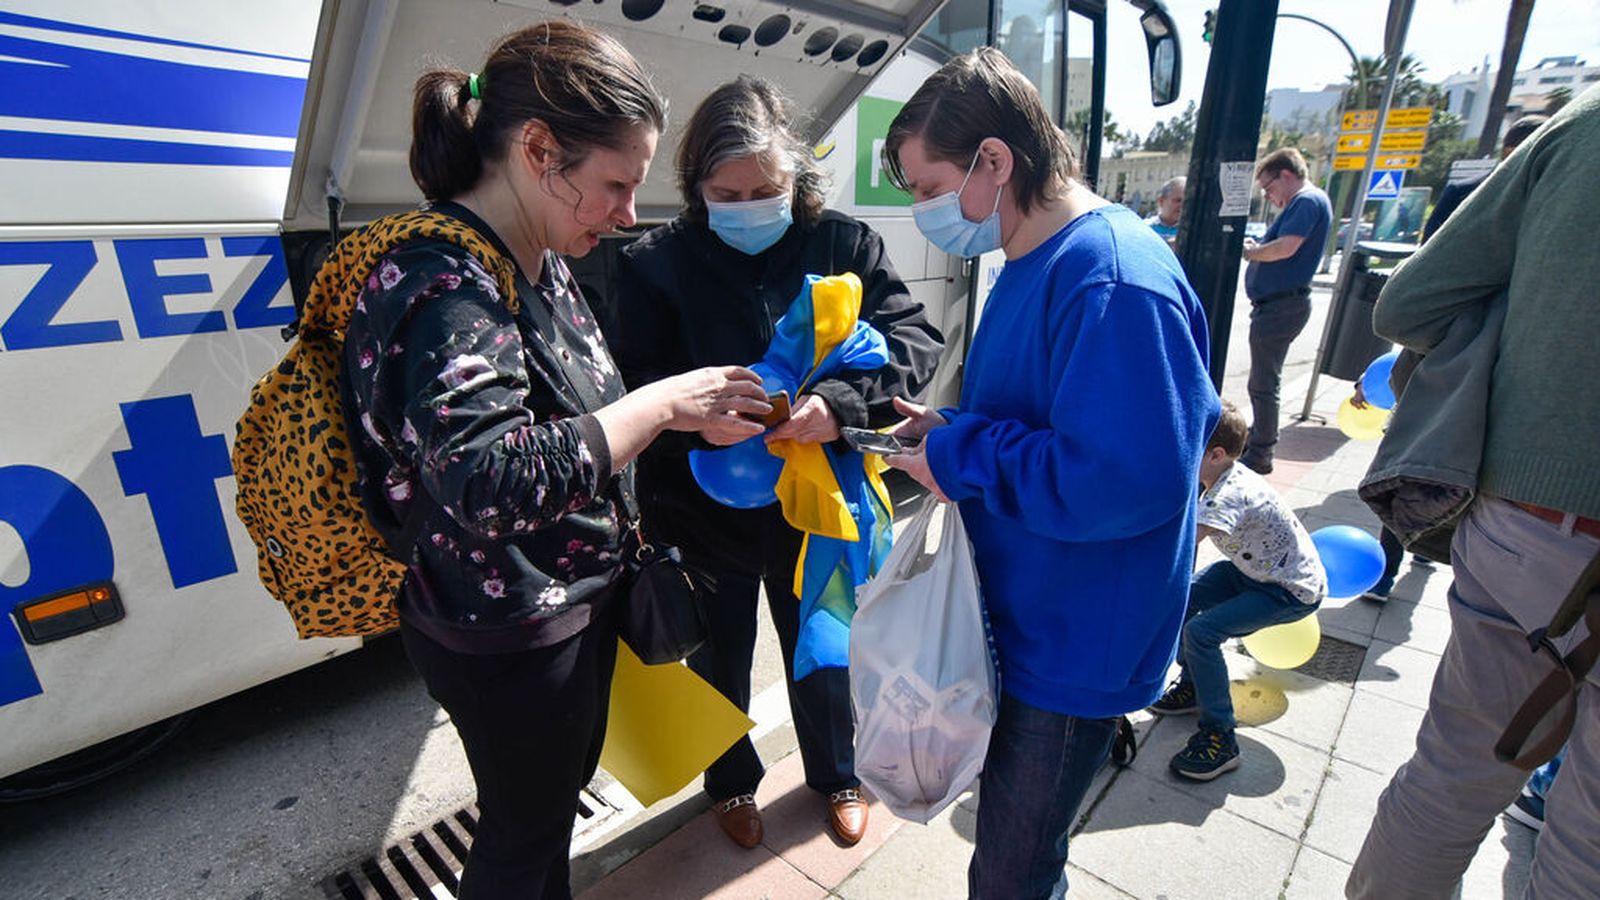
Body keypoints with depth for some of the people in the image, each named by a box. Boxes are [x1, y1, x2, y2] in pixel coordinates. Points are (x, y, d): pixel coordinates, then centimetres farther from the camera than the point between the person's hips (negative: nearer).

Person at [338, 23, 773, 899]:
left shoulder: (540, 265, 3)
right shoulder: (440, 287, -27)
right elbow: (490, 482, -39)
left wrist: (686, 416, 2)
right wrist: (661, 403, -32)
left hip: (570, 605, 9)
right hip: (507, 640, -9)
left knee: (558, 793, 30)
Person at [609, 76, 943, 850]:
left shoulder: (844, 245, -8)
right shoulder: (657, 263, -11)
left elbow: (917, 340, -17)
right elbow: (635, 388, -12)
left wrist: (842, 400, -35)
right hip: (705, 513, 0)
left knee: (821, 649, 23)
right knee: (720, 658, 21)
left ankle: (836, 774, 52)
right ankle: (731, 782, 52)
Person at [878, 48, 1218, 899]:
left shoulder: (1113, 284, -26)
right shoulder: (1032, 264, 7)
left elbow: (1123, 480, -32)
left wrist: (961, 458, -22)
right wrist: (952, 430, -1)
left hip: (1072, 646, -9)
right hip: (1016, 618, 9)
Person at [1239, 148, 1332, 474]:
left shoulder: (1309, 201, -11)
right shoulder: (1303, 203, 20)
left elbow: (1286, 248, -24)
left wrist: (1247, 251, -8)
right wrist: (1254, 248, 4)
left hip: (1281, 306, -11)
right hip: (1275, 304, 11)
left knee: (1263, 383, -5)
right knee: (1263, 380, 19)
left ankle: (1259, 456, 3)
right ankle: (1256, 439, 32)